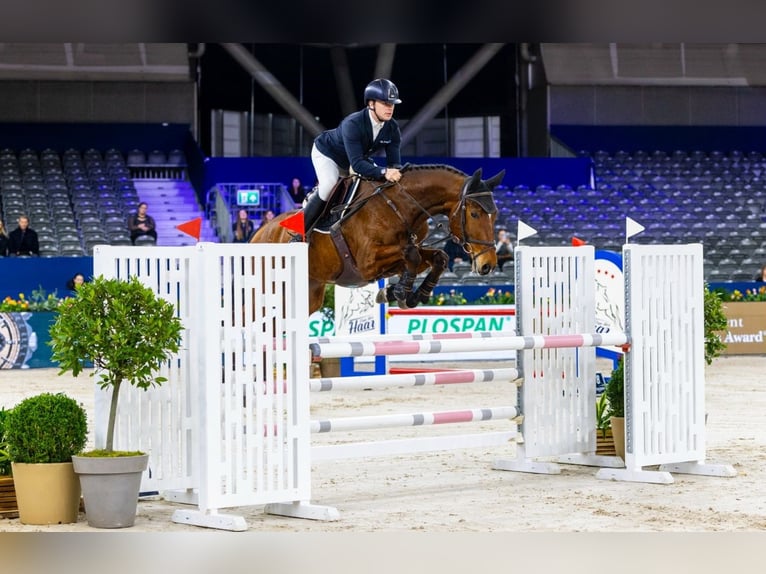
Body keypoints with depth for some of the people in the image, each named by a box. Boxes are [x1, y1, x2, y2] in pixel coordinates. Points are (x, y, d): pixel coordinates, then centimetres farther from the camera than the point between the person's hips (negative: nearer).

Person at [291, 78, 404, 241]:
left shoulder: (392, 128, -22)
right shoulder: (352, 124, -41)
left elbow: (394, 162, -21)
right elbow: (357, 164, -48)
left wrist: (395, 172, -46)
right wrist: (383, 172, -62)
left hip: (357, 158, 7)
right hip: (327, 153, -7)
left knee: (382, 183, -3)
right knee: (329, 187, -32)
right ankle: (299, 235, -22)